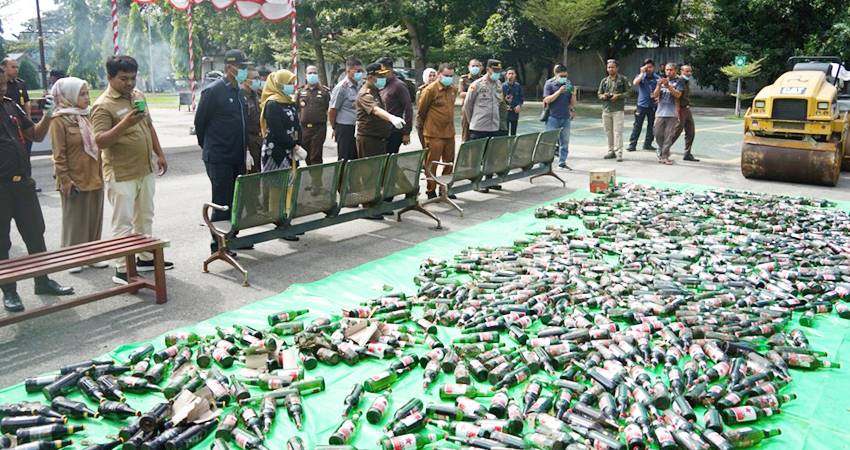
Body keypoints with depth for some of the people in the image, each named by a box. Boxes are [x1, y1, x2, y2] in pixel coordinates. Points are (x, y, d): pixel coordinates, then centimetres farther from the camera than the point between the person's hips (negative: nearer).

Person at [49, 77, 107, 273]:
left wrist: (102, 174, 14)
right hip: (75, 181, -6)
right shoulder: (59, 120, -9)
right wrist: (65, 181, -16)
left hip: (94, 179, 7)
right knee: (75, 221, 3)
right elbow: (59, 155, -12)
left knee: (94, 219, 12)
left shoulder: (86, 117, 12)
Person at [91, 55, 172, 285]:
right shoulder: (103, 106, -14)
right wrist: (125, 123, -33)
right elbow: (100, 141, -21)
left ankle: (145, 258, 31)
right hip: (121, 174, -8)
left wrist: (159, 154, 18)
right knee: (123, 223, -3)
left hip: (145, 169, 8)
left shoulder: (138, 95, 10)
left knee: (145, 217, 18)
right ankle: (122, 269, 5)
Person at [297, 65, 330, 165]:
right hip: (304, 128, 4)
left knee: (316, 157, -7)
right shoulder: (301, 91, 13)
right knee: (307, 157, 11)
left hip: (319, 128, -3)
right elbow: (296, 109, 15)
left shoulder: (324, 91, 5)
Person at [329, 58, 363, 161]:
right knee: (345, 159, -1)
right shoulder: (342, 87, -10)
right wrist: (334, 128, 1)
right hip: (345, 128, -7)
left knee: (356, 159, 11)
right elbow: (332, 110, -7)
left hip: (357, 128, 7)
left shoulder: (359, 86, 10)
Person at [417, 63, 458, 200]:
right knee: (432, 164, 1)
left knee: (449, 163, 12)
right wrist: (422, 127, 7)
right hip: (434, 134, -6)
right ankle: (431, 191, 12)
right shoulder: (430, 90, -11)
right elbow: (421, 111, -3)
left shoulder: (453, 89, 8)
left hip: (449, 133, 6)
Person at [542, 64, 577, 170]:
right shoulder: (549, 84, -2)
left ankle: (562, 162, 17)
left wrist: (573, 94, -8)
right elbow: (547, 100, -13)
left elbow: (572, 103, 11)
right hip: (553, 117, -5)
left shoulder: (568, 84, 11)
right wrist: (559, 91, -20)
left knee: (565, 141, 8)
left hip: (566, 117, 5)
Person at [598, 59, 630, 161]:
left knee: (617, 132, -10)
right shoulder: (604, 81, 14)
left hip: (618, 109, -4)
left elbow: (627, 93, 2)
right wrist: (603, 96, -6)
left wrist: (618, 96, -14)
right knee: (608, 132, 7)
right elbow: (599, 93, 16)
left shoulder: (623, 79, 3)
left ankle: (618, 153, -9)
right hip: (606, 109, 4)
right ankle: (611, 151, 17)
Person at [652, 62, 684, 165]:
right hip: (660, 112, 3)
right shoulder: (661, 81, 15)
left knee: (669, 135, -6)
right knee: (658, 133, 3)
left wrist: (668, 86, -20)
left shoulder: (678, 82, 5)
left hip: (672, 113, -3)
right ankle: (661, 150, 26)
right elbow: (655, 95, 5)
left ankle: (664, 156, -3)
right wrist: (659, 85, -13)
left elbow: (678, 94, -9)